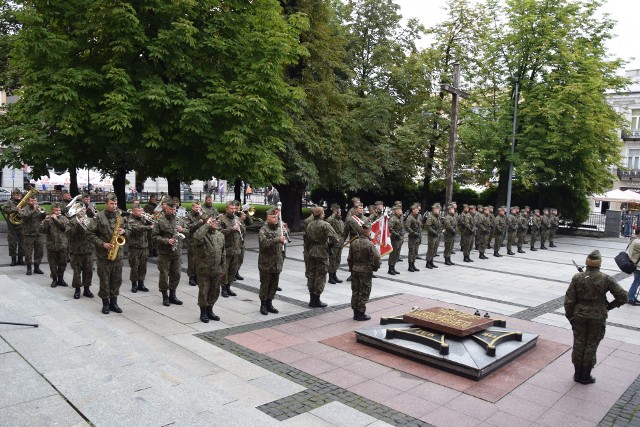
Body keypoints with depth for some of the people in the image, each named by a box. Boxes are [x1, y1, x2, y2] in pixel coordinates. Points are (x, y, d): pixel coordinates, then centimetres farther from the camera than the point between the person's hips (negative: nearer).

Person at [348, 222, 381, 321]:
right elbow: (376, 257, -19)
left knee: (355, 291, 13)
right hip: (365, 271, -6)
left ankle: (355, 313, 21)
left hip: (355, 270, 6)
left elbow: (349, 258, 8)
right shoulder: (369, 244, -17)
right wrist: (375, 267, -1)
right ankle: (361, 313, 10)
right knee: (364, 293, 4)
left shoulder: (354, 243, 1)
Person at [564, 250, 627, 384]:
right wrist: (609, 306, 7)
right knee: (591, 346, 11)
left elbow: (569, 300, -6)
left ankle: (578, 374, 24)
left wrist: (570, 316, 6)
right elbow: (622, 297, -8)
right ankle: (585, 376, 21)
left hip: (579, 316, 1)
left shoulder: (577, 278, -8)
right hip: (597, 318, -1)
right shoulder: (606, 279, -11)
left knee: (578, 345, 13)